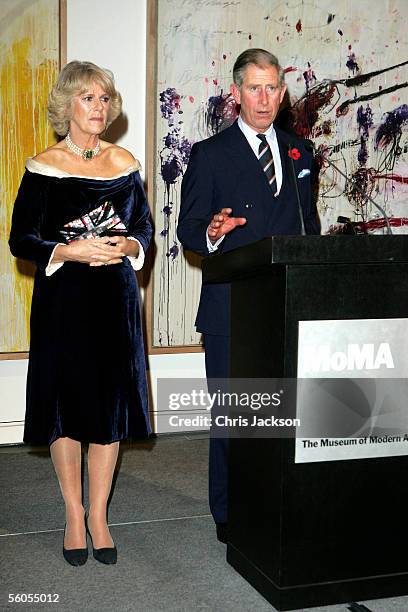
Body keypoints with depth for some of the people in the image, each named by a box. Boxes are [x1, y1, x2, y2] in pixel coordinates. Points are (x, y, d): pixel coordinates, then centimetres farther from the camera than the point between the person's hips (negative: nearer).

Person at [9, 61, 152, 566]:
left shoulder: (124, 162, 7)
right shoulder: (43, 167, -2)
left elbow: (145, 227, 13)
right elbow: (20, 239, -3)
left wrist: (127, 247, -9)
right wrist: (70, 251, -18)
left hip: (116, 297, 3)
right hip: (63, 298, -3)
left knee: (111, 401, 5)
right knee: (66, 401, 4)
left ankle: (98, 514, 19)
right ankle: (73, 515, 21)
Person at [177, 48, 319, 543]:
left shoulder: (300, 153, 15)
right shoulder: (210, 154, 2)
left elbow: (310, 226, 18)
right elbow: (187, 229, -1)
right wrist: (212, 232, -24)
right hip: (231, 309, -3)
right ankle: (228, 514, 18)